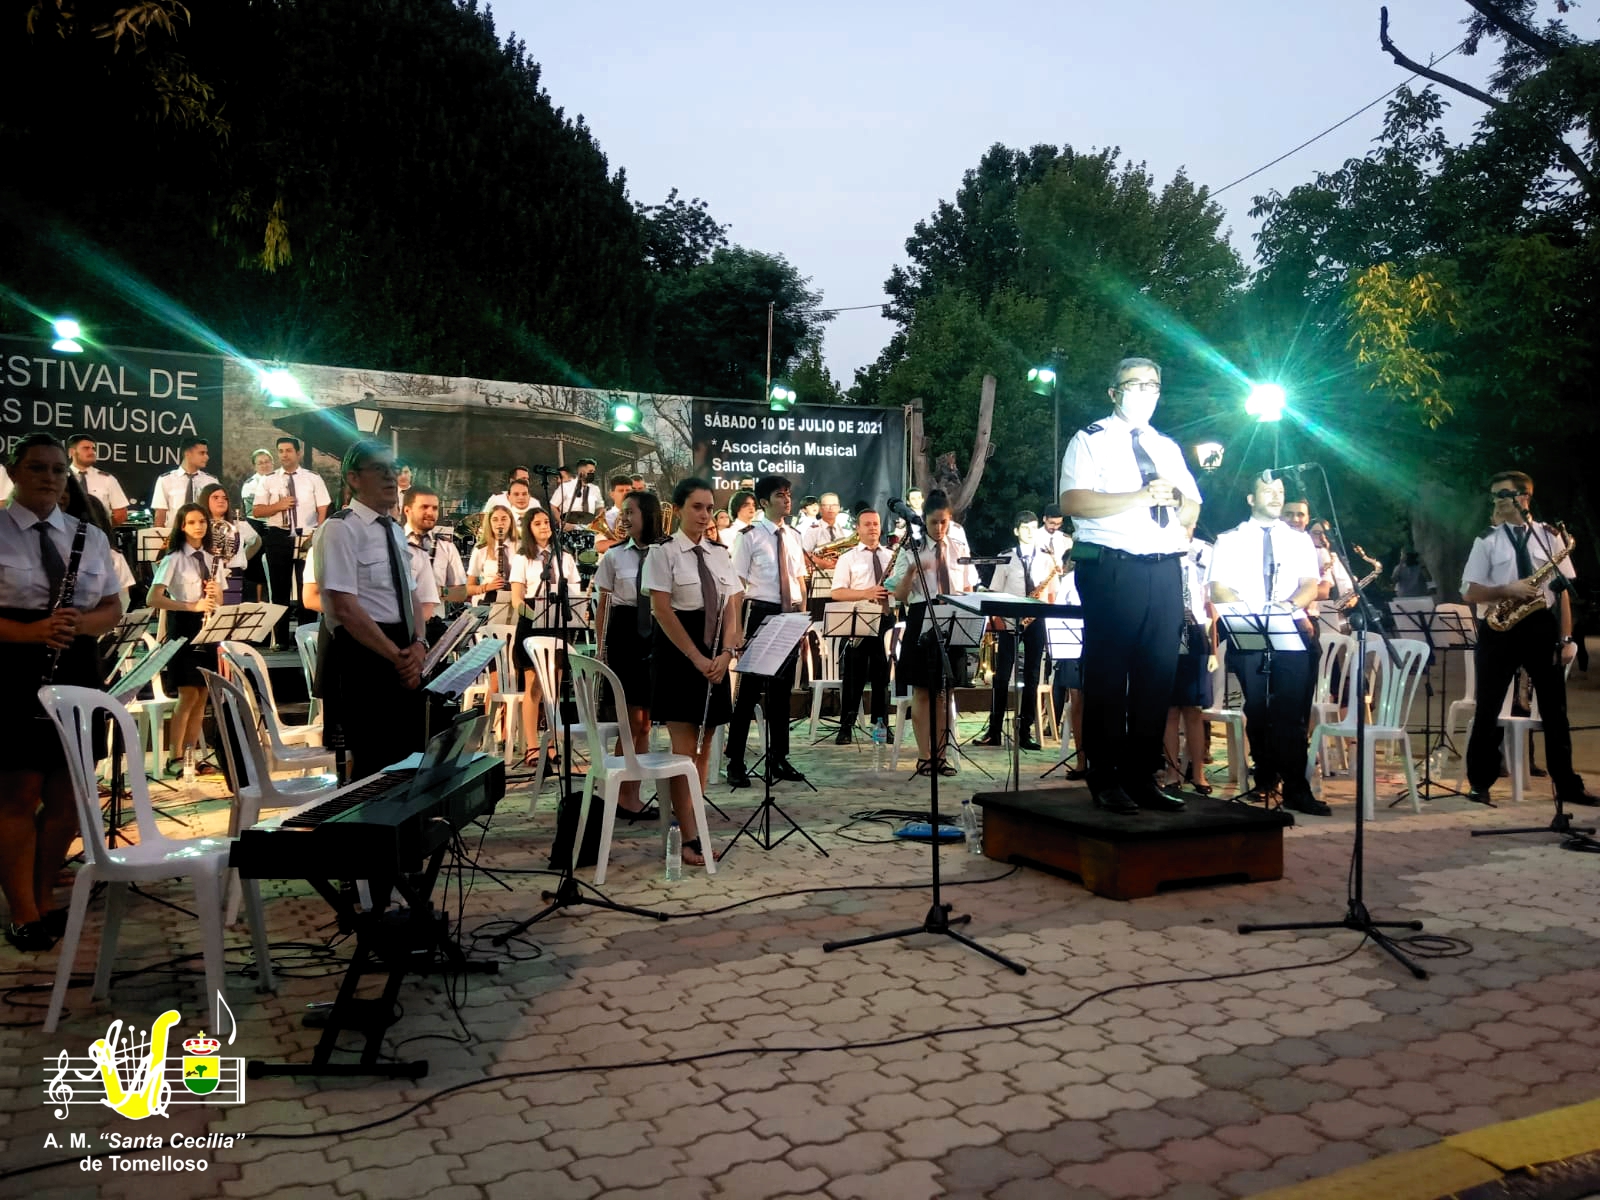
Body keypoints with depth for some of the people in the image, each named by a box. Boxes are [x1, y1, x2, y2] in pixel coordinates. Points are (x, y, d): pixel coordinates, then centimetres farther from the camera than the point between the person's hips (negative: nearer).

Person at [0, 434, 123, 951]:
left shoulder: (90, 536, 10)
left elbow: (113, 608, 11)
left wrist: (82, 623, -10)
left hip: (75, 671, 5)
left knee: (66, 794, 10)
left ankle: (44, 898, 26)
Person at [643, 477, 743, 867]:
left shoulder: (719, 555, 10)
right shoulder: (663, 553, -6)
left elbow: (731, 609, 7)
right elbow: (662, 611, -13)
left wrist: (725, 653, -9)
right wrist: (696, 657, -18)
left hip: (715, 656, 6)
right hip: (678, 653, -5)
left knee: (704, 746, 9)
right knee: (684, 749, -6)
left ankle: (693, 824, 19)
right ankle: (689, 837, -1)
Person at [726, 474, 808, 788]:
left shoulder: (794, 537, 11)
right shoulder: (750, 536, -6)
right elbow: (737, 585, -8)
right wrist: (738, 626, -12)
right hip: (761, 613, -5)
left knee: (782, 689, 12)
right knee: (750, 688, -1)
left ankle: (779, 759, 23)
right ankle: (736, 762, 7)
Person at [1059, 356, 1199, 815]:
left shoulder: (1168, 447, 21)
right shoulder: (1090, 441, 2)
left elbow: (1193, 509, 19)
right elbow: (1072, 502, -14)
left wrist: (1175, 497, -4)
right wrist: (1141, 496, -18)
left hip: (1165, 571, 6)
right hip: (1112, 569, -6)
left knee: (1158, 674, 6)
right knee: (1107, 678, -2)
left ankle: (1143, 777, 14)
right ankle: (1105, 781, 6)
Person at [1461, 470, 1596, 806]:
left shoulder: (1548, 536, 7)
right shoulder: (1486, 540, 3)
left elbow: (1562, 590, 5)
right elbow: (1469, 593, 0)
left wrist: (1566, 638, -2)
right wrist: (1507, 591, -17)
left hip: (1541, 627, 1)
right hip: (1499, 629, -1)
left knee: (1554, 709, 7)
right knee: (1488, 709, 2)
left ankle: (1567, 784, 17)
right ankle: (1480, 783, 11)